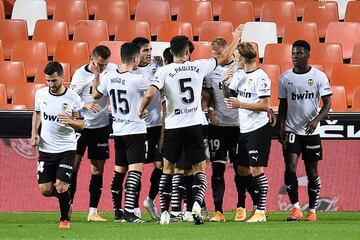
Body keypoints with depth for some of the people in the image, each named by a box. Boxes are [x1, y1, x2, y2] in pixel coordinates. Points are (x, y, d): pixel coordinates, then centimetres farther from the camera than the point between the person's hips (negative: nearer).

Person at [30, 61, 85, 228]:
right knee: (45, 190, -1)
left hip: (66, 149, -3)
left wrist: (70, 121, -24)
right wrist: (34, 133, 5)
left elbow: (81, 124, -2)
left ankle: (65, 218, 12)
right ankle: (65, 197, 33)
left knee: (61, 187, -13)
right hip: (46, 149, 3)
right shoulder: (40, 94, -1)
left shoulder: (73, 97, -9)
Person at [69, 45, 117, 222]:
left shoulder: (112, 70, -2)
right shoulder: (80, 74, -11)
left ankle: (93, 211, 8)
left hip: (100, 126, 3)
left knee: (98, 168, 4)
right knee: (74, 164, -5)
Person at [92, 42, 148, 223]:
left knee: (119, 171, 16)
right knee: (135, 170, -12)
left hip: (118, 130, 7)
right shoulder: (136, 80, -18)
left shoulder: (109, 78, 1)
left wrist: (96, 75, 28)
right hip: (135, 130, -7)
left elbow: (96, 94, 17)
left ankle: (117, 211, 23)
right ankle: (129, 212, -22)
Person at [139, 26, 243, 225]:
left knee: (168, 169, 13)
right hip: (194, 125, 1)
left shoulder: (164, 71, -6)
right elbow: (224, 57, 14)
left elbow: (150, 94, -17)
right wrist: (236, 38, 30)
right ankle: (196, 203, -19)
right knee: (199, 170, 7)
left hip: (173, 127, -1)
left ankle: (164, 212, 6)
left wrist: (141, 110, 3)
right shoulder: (199, 66, 0)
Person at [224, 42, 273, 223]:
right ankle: (259, 206, 20)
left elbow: (265, 106, -16)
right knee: (242, 170, 10)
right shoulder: (240, 75, 12)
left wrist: (241, 104, -18)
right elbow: (230, 96, 19)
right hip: (244, 130, 9)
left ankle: (261, 212, -4)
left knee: (256, 169, -8)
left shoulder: (260, 77, -13)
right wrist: (225, 83, 1)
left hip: (258, 128, -9)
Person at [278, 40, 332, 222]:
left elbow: (327, 103, -5)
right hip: (291, 130, 1)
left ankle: (312, 210, 12)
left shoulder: (318, 76, -3)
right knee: (290, 167, -13)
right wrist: (280, 127, -1)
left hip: (311, 131, -1)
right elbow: (283, 105, 11)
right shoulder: (285, 78, 5)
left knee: (312, 171, 4)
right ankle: (295, 208, -9)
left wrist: (316, 120, -21)